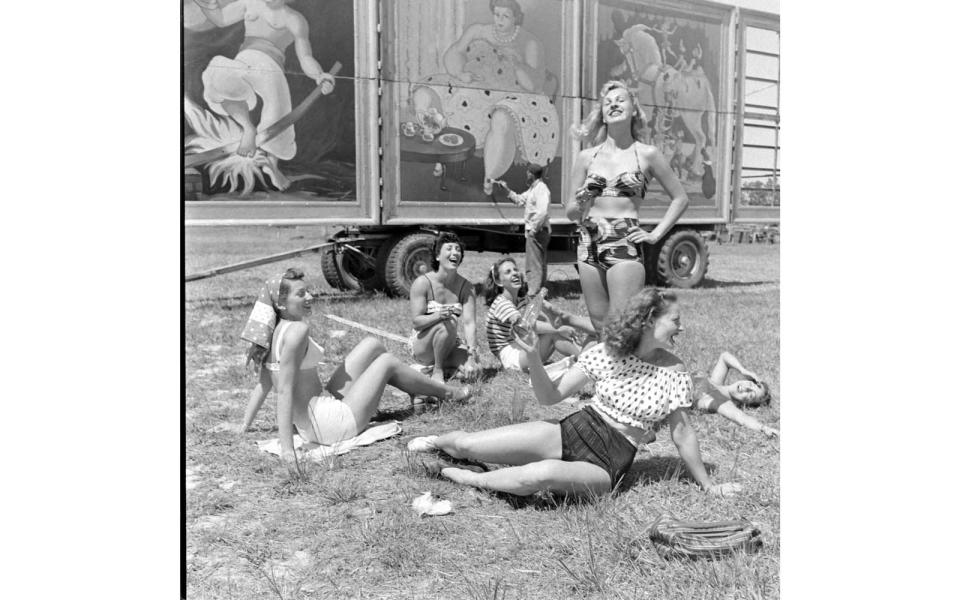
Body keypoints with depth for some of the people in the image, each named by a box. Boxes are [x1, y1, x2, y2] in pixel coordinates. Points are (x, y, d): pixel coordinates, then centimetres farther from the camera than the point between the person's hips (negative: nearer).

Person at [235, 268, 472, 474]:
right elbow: (284, 390, -28)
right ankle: (448, 393, 34)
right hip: (331, 424, -9)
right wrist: (287, 448, -30)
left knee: (372, 345, 16)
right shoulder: (297, 330, -23)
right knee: (386, 361, 10)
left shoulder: (276, 331, 3)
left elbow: (263, 386, 6)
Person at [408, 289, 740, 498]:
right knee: (466, 444, -14)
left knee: (541, 475, -37)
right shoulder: (606, 353, -2)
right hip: (570, 433, 2)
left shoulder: (674, 373, -3)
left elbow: (682, 432, 7)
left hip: (607, 464, -1)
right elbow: (550, 397, -2)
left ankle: (466, 477, -11)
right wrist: (533, 358, -19)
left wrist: (707, 483, 12)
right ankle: (438, 441, 23)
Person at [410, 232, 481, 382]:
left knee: (472, 370, -24)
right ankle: (437, 370, -14)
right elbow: (416, 322, -19)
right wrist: (438, 315, -40)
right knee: (448, 322, -33)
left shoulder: (466, 287, -5)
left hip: (450, 345, 4)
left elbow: (469, 323, -16)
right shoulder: (422, 283, -13)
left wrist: (471, 356, -30)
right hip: (422, 347, -4)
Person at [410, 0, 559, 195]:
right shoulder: (478, 31, 12)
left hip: (507, 100, -4)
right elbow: (453, 54, 5)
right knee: (423, 95, -17)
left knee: (502, 120, -43)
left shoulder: (530, 43, 0)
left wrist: (517, 63, -27)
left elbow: (532, 84, -10)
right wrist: (461, 73, -16)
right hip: (469, 93, 4)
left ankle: (490, 179, -27)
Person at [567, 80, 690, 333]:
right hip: (589, 247, 4)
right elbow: (570, 213, 13)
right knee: (600, 328, 6)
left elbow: (680, 199, 10)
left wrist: (655, 234, 1)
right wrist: (580, 204, -9)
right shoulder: (586, 157, 10)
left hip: (625, 246, -3)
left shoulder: (646, 154, 4)